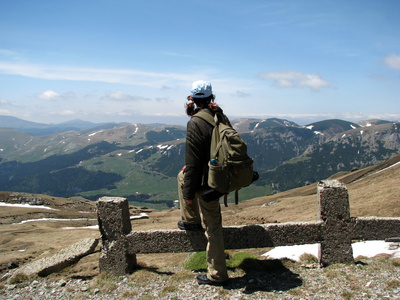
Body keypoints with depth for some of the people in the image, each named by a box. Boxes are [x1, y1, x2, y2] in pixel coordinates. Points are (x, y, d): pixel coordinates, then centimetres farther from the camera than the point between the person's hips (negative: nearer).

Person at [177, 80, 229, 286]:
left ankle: (217, 275, 21)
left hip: (208, 183, -8)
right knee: (182, 176, 29)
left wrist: (189, 193, -12)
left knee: (213, 228, 5)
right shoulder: (221, 117, 4)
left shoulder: (195, 123, -21)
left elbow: (193, 163, -22)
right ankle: (191, 221, 36)